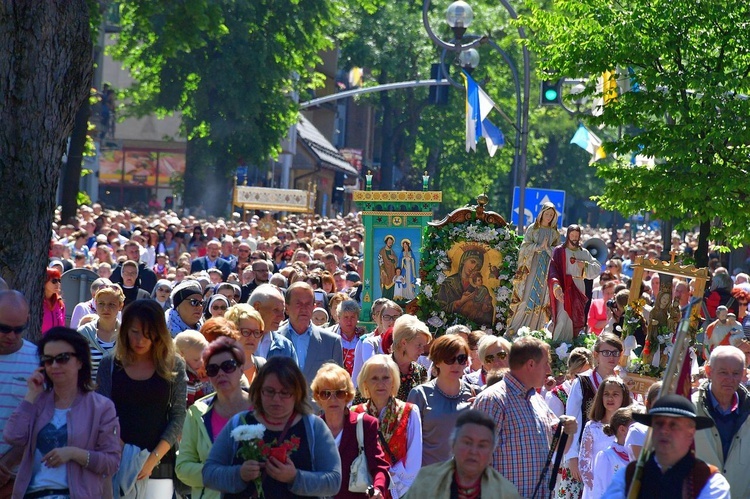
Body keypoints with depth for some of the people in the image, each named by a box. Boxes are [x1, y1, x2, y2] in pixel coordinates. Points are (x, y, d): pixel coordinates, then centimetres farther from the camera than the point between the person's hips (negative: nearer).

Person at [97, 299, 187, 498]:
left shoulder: (174, 366, 4)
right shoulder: (110, 363, 5)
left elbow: (178, 416, 2)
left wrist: (154, 458, -9)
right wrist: (122, 455, -13)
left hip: (158, 464, 0)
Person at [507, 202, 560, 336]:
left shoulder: (555, 233, 11)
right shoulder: (532, 229, 5)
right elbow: (524, 247, -2)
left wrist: (548, 248, -13)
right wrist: (539, 247, -15)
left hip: (547, 268, 2)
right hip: (532, 266, -2)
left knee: (541, 298, -2)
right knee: (527, 296, -8)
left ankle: (534, 327, 1)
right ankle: (515, 327, -5)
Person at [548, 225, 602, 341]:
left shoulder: (584, 252, 12)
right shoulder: (559, 251, -1)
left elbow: (598, 268, 9)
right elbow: (553, 270, -11)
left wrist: (585, 265, -10)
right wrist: (556, 286, -27)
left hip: (578, 289, 5)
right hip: (564, 287, -5)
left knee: (577, 318, 7)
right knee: (563, 318, -12)